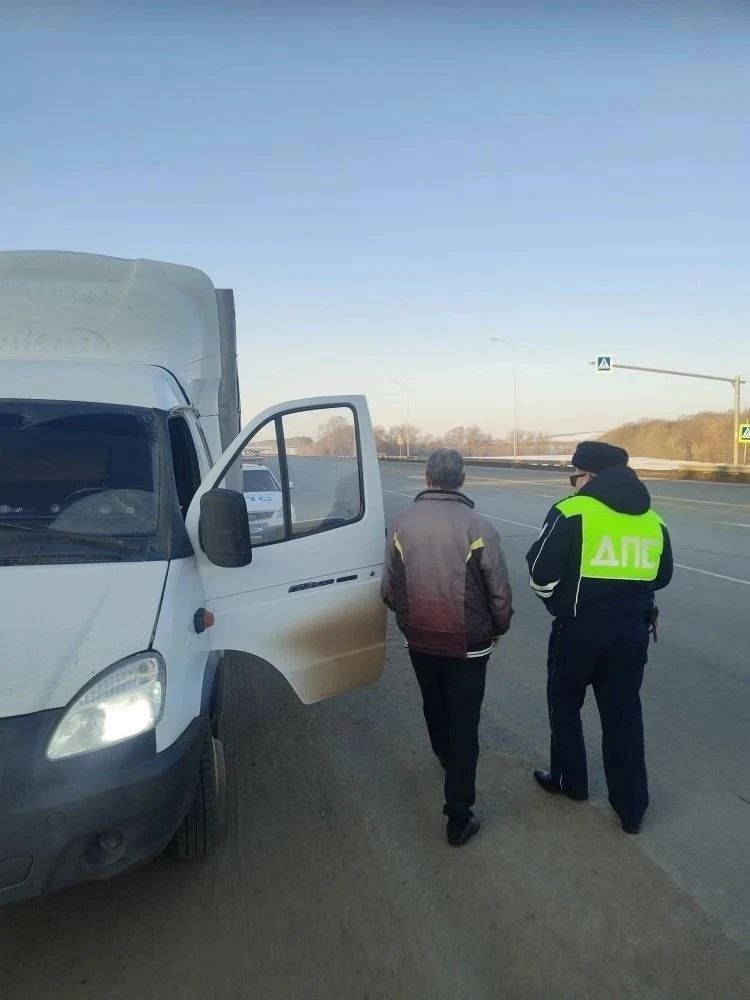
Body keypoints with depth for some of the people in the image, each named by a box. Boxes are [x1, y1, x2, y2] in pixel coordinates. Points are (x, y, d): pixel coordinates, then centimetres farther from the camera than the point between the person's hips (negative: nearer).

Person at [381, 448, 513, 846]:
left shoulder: (403, 522, -7)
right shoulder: (477, 526, -17)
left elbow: (389, 588, -1)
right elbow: (499, 590, -11)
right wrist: (499, 627, 9)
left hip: (419, 640, 4)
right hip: (467, 644, -3)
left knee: (434, 706, 27)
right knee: (463, 724, 7)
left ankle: (447, 758, 53)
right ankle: (459, 817, 11)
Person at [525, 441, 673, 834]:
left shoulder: (572, 512, -13)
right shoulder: (652, 519, 6)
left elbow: (541, 572, -14)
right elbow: (661, 577, 15)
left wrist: (557, 599, 6)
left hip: (580, 628, -4)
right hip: (632, 630, 5)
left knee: (565, 703, 18)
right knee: (624, 715, 14)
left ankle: (570, 780, 33)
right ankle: (632, 808, 21)